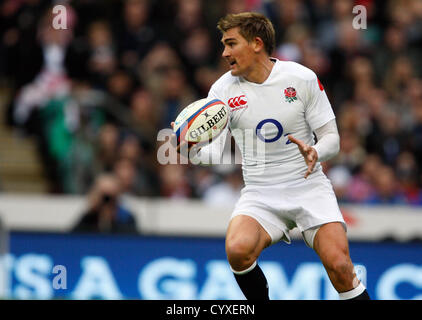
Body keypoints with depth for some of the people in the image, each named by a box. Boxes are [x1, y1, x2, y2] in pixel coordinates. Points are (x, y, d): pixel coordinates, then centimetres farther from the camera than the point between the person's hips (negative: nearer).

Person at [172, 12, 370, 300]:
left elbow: (331, 137, -1)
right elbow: (213, 152, 0)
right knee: (238, 249, -29)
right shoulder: (223, 90, 0)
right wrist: (191, 148, -23)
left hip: (309, 187, -1)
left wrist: (315, 153, -24)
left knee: (339, 267, -22)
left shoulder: (302, 78, -4)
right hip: (260, 195, 1)